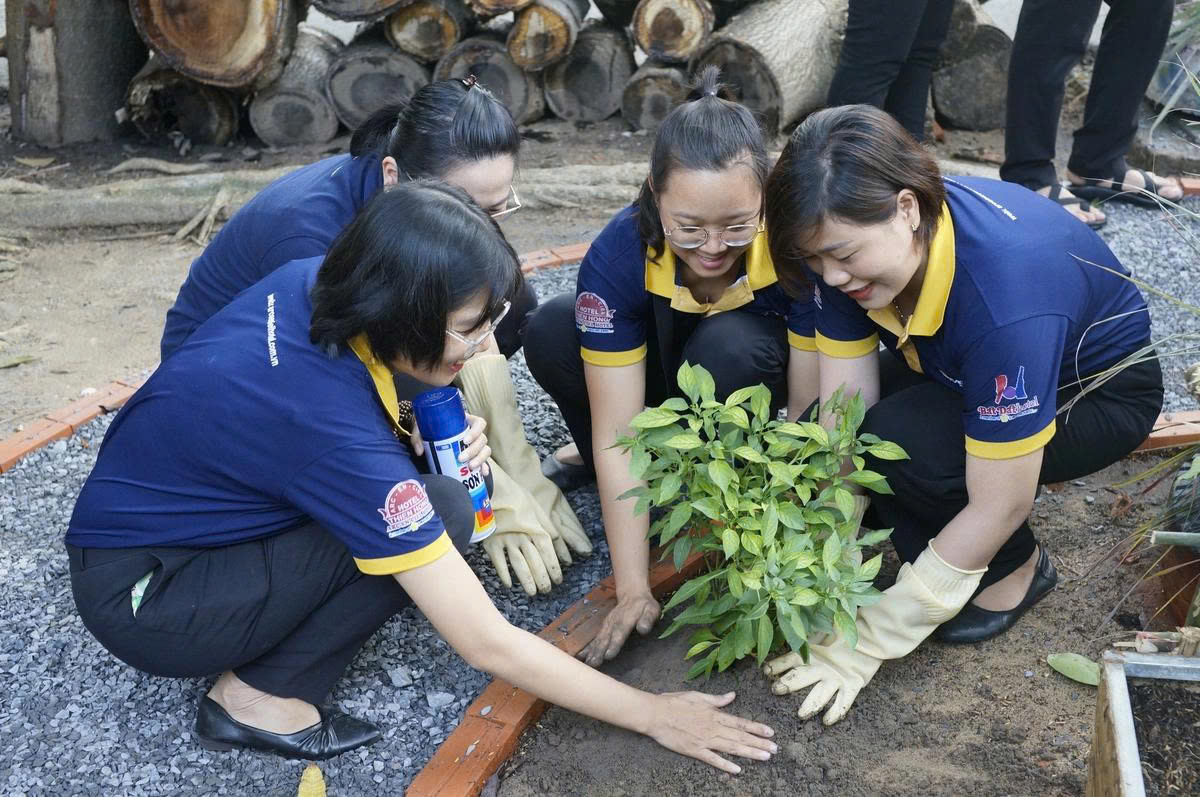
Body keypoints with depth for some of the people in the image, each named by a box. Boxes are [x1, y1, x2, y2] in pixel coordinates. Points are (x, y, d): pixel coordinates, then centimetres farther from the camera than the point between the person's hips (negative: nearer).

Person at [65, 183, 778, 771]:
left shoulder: (309, 284, -13)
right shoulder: (337, 434, -33)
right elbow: (489, 645, -29)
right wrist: (652, 714, -18)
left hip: (161, 502, 8)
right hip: (141, 600, -8)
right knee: (443, 511, -21)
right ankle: (260, 695, -7)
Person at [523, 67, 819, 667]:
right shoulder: (618, 256, -30)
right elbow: (619, 431, -29)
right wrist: (632, 590, -31)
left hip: (755, 376, -1)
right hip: (664, 376, 2)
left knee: (726, 347, -37)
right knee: (551, 332, -26)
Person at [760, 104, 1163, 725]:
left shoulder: (1005, 295, -41)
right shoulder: (850, 244, -23)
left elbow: (998, 508, -34)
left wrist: (868, 642, -29)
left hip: (1096, 389, -6)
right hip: (960, 373, 6)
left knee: (901, 443, -34)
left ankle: (1016, 567, -5)